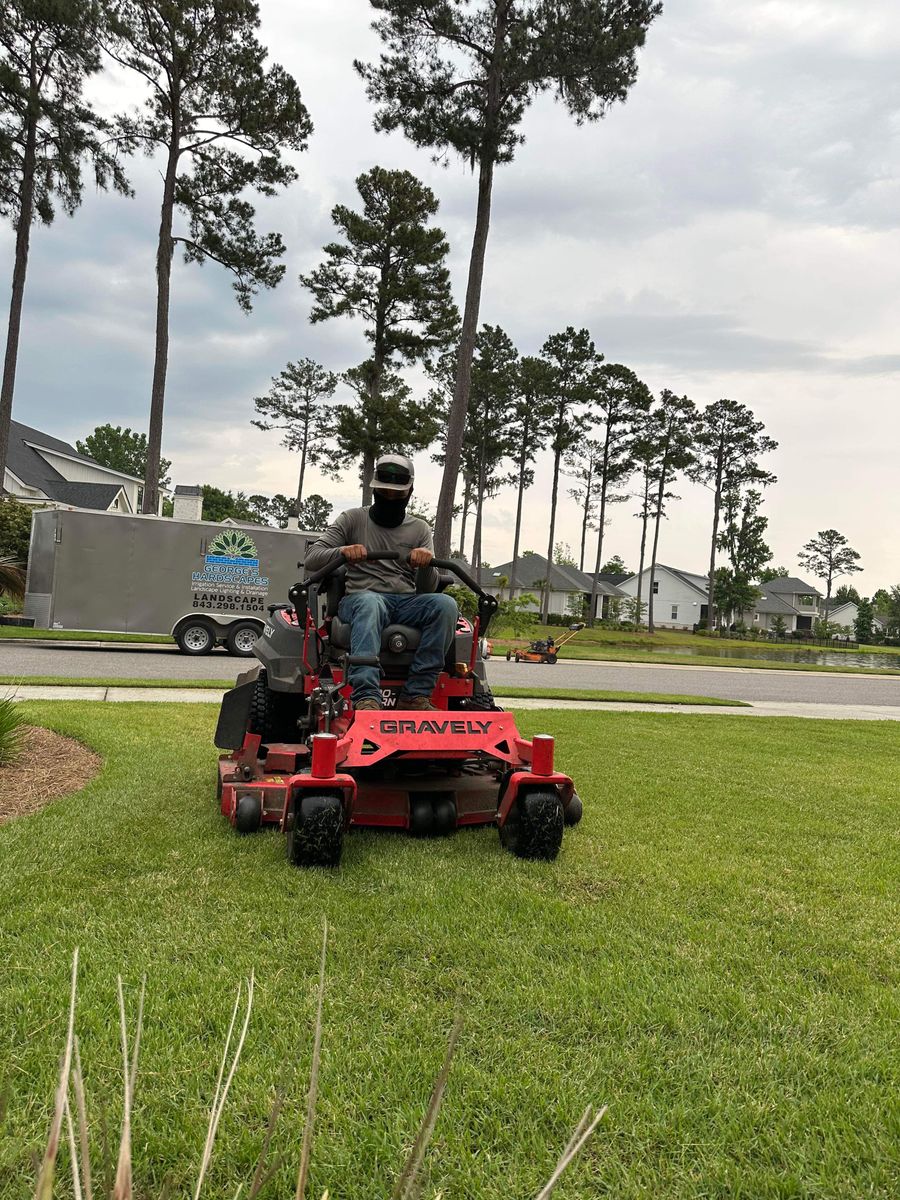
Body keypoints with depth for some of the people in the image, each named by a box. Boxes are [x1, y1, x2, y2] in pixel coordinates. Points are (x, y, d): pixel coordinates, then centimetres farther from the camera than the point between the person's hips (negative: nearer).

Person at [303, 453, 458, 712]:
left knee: (445, 605, -29)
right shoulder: (352, 519, 12)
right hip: (359, 599, -2)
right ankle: (366, 697, -52)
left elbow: (427, 589, 7)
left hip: (406, 603, 3)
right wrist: (342, 552, -19)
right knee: (370, 604, -39)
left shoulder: (420, 529, 16)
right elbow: (312, 559, 3)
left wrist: (427, 565, -17)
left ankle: (415, 695, -32)